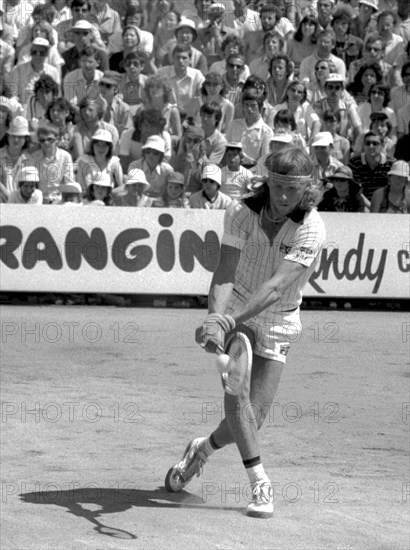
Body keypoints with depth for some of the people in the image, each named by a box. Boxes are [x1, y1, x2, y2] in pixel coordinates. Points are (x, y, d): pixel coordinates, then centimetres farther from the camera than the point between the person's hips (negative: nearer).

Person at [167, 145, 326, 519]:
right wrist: (215, 318, -43)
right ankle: (261, 486, -16)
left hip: (278, 324, 0)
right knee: (237, 394, -22)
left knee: (254, 417, -4)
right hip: (233, 313, 0)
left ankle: (202, 450, 27)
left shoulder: (312, 230, -22)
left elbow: (276, 286, -33)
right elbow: (225, 276, -24)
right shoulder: (241, 213, -15)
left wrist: (230, 320, -45)